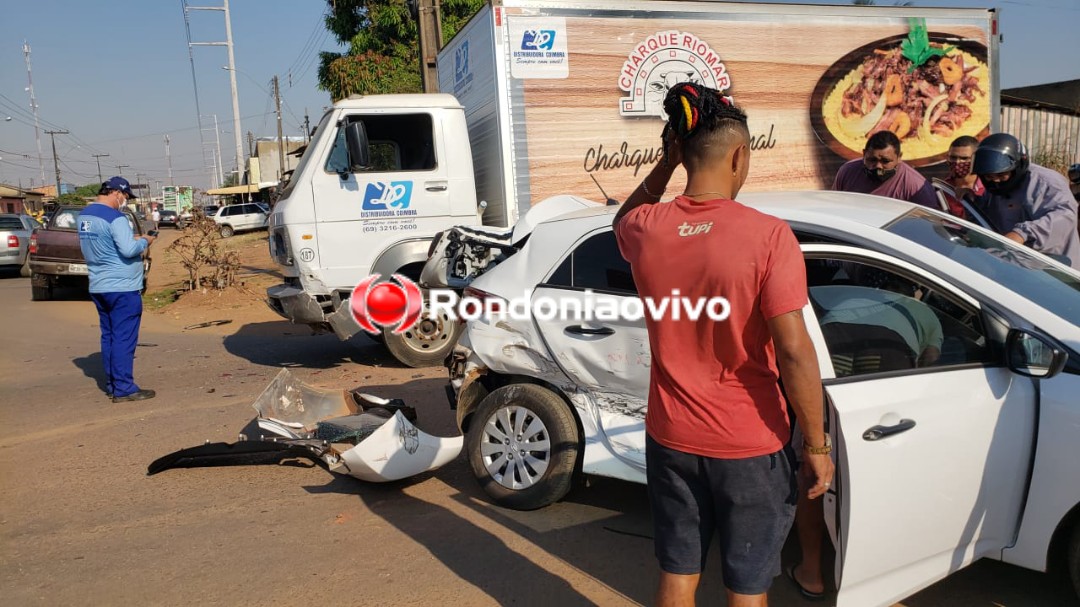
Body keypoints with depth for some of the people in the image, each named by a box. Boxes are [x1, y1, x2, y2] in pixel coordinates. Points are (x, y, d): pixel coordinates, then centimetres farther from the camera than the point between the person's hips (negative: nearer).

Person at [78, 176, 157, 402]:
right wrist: (144, 241, -5)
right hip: (122, 288, -9)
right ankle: (124, 388, -1)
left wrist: (131, 239, 13)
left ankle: (111, 385, 20)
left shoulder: (84, 215, 12)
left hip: (98, 287, 9)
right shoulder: (114, 217, -17)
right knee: (124, 339, -4)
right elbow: (129, 250, -25)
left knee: (108, 337, 14)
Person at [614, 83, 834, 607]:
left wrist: (665, 165, 12)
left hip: (670, 438, 4)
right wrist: (817, 446, -9)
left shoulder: (645, 230, -7)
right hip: (749, 445, -3)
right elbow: (794, 353, -20)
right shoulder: (768, 236, -20)